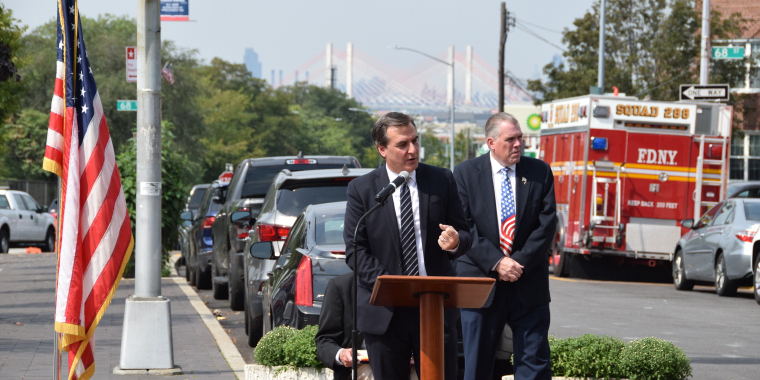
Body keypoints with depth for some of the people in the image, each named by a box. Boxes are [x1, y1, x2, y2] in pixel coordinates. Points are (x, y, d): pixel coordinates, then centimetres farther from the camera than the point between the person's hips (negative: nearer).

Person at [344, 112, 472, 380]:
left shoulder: (442, 181, 7)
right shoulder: (361, 189, 2)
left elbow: (465, 234, 10)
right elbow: (355, 251, -2)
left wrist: (456, 242, -16)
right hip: (384, 312, -1)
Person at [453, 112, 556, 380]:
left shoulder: (540, 172, 6)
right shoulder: (465, 173, 2)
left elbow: (547, 224, 0)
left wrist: (521, 262, -11)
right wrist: (496, 263, -15)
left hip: (528, 285, 1)